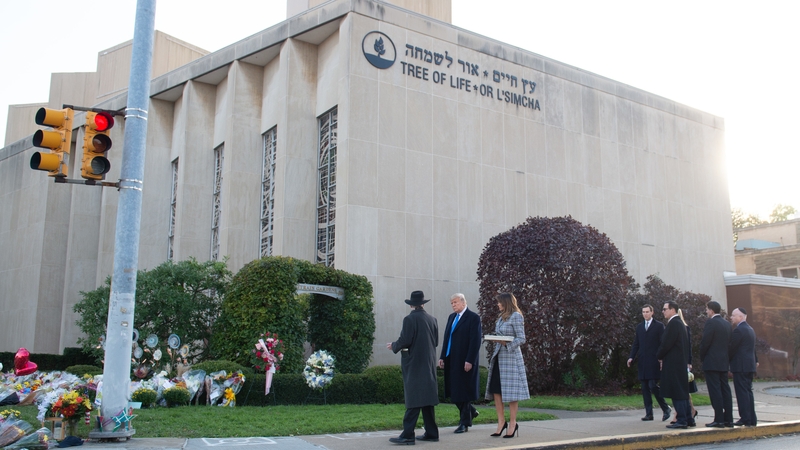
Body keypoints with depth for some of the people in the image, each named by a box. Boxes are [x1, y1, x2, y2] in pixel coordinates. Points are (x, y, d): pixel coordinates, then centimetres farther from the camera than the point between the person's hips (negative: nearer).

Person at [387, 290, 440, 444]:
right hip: (429, 364, 6)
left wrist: (393, 346, 3)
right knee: (427, 398, 12)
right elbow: (436, 341, 10)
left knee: (414, 399, -7)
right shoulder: (432, 319, 6)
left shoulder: (409, 319, -12)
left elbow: (404, 341, -16)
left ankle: (407, 435, -7)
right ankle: (431, 433, 17)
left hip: (414, 364, -6)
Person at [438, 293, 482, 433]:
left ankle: (464, 424, 11)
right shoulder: (451, 317, 14)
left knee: (463, 390, 0)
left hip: (465, 361, -7)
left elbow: (475, 341, -13)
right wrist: (442, 357, 8)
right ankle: (470, 411, 31)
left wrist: (470, 361, -18)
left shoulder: (473, 318, -8)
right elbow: (446, 338, 15)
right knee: (453, 391, 9)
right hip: (451, 361, 7)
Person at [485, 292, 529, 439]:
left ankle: (512, 423, 6)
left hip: (511, 357, -8)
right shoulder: (501, 317, 16)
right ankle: (501, 421, 9)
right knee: (495, 390, 3)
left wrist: (506, 343, -25)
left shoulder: (516, 316, -7)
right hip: (498, 357, 8)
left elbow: (521, 339, -11)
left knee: (511, 391, -2)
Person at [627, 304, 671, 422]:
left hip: (654, 361, -5)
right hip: (642, 362, 5)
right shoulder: (639, 327, 16)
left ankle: (666, 408, 7)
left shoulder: (659, 326, 2)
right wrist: (631, 357, 3)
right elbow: (636, 344, 16)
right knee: (645, 388, 4)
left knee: (653, 385, -12)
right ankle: (649, 413, 8)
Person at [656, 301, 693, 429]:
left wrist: (659, 356, -1)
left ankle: (682, 420, -5)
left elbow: (666, 344, -19)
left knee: (677, 393, -7)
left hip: (673, 364, -10)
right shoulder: (680, 323, 16)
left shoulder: (673, 324, -15)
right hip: (681, 362, 10)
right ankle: (688, 419, 18)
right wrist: (662, 356, 15)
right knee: (682, 391, 13)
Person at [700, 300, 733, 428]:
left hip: (711, 362, -8)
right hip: (724, 362, 8)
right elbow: (729, 342, 13)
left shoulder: (711, 322, -12)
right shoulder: (727, 324, 12)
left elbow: (705, 342, -15)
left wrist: (702, 357, -1)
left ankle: (719, 420, -6)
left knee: (715, 391, -6)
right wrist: (726, 357, 17)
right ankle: (728, 419, 11)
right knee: (725, 390, 9)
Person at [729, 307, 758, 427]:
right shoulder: (750, 329, 16)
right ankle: (752, 419, 13)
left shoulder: (738, 330, -15)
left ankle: (745, 419, -6)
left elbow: (732, 348, -15)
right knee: (748, 392, 11)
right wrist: (755, 361, 27)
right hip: (750, 365, 9)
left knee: (742, 392, -6)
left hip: (740, 366, -9)